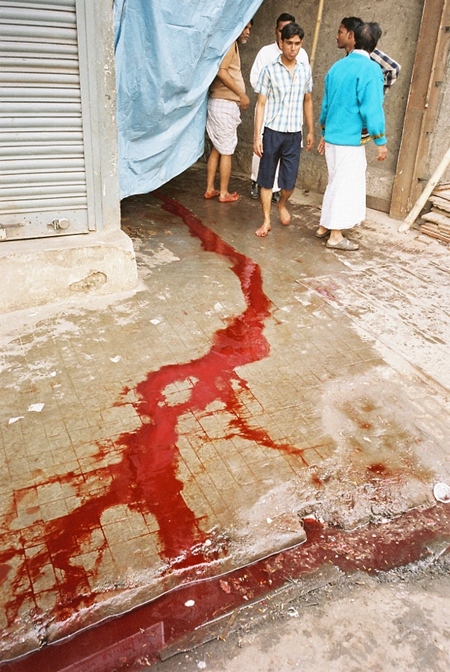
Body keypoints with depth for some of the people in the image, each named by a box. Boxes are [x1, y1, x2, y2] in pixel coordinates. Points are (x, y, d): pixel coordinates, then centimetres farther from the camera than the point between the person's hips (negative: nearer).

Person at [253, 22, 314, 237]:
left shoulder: (305, 70, 5)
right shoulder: (270, 70, -6)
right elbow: (261, 104, -5)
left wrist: (311, 130, 15)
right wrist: (257, 136, -10)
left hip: (294, 134, 3)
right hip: (272, 132, -2)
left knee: (289, 181, 5)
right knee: (266, 179, 4)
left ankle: (282, 204, 37)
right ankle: (266, 221, 16)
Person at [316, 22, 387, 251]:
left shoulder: (337, 66, 11)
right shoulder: (370, 69, -12)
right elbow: (372, 108, -16)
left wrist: (324, 134, 25)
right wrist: (381, 141, -10)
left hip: (332, 136, 7)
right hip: (351, 139, -7)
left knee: (335, 182, 18)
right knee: (346, 185, 0)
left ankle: (325, 226, 24)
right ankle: (336, 235, 5)